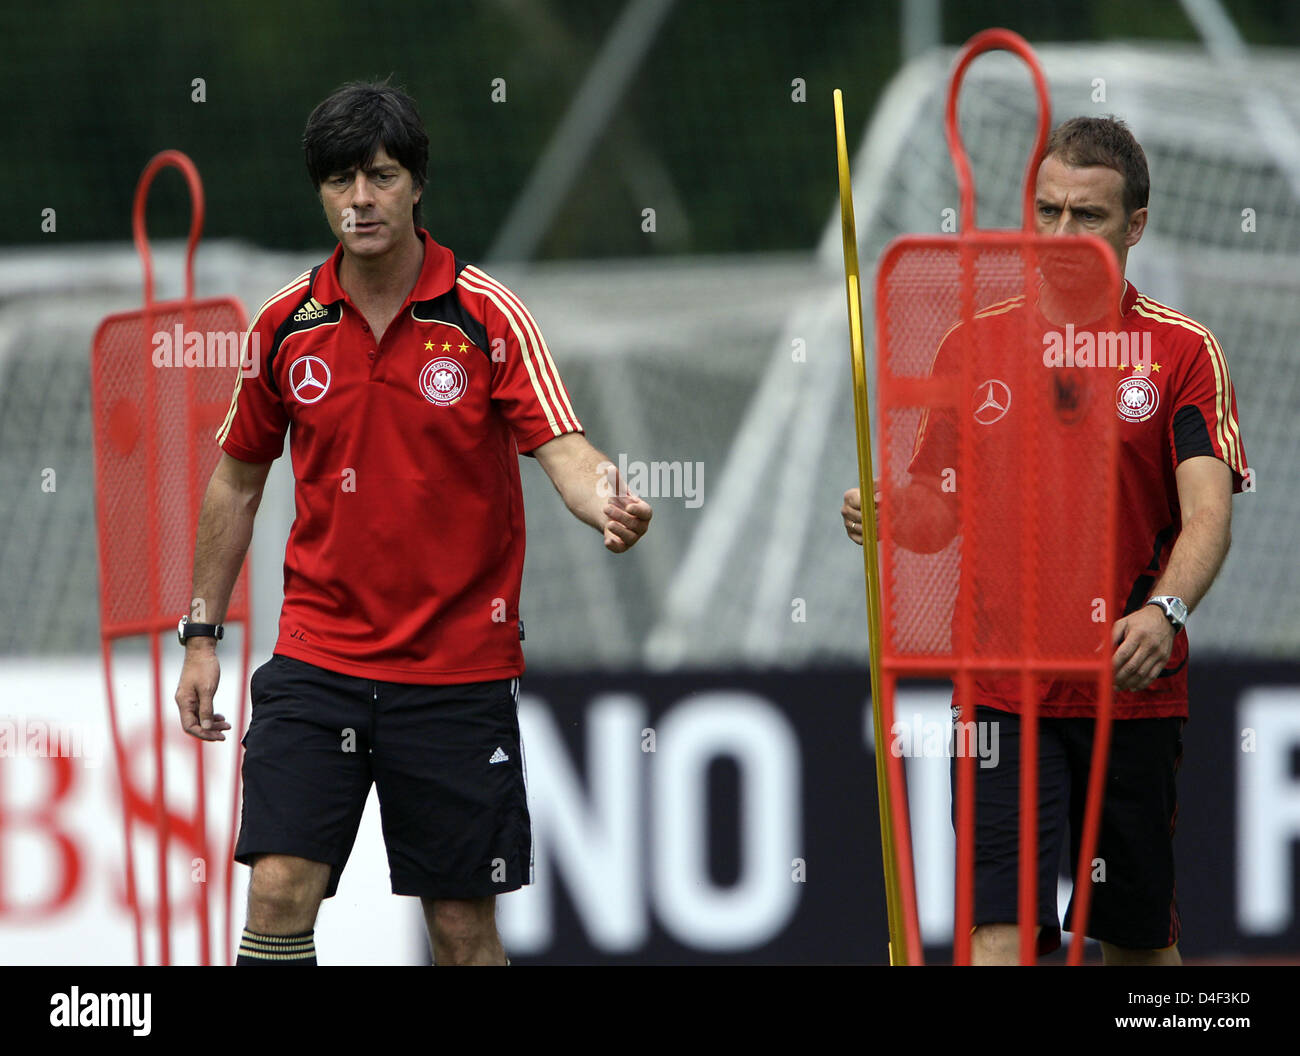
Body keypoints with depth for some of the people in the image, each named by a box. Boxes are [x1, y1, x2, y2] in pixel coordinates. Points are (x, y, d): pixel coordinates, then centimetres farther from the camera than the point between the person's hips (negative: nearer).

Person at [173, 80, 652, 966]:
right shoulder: (285, 326, 2)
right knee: (281, 888, -13)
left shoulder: (487, 317, -7)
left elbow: (564, 447, -17)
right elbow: (239, 479, 14)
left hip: (458, 668, -2)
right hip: (318, 655, 2)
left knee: (464, 924, 4)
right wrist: (202, 635, 12)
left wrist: (607, 504, -40)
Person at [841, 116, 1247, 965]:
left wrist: (1164, 611, -33)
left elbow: (1208, 512, -14)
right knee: (1001, 931, -13)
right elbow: (943, 511, 14)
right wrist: (890, 514, -10)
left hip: (1134, 696, -1)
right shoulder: (973, 344, 6)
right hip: (1002, 697, 1)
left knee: (1141, 941, 11)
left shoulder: (1182, 351, -2)